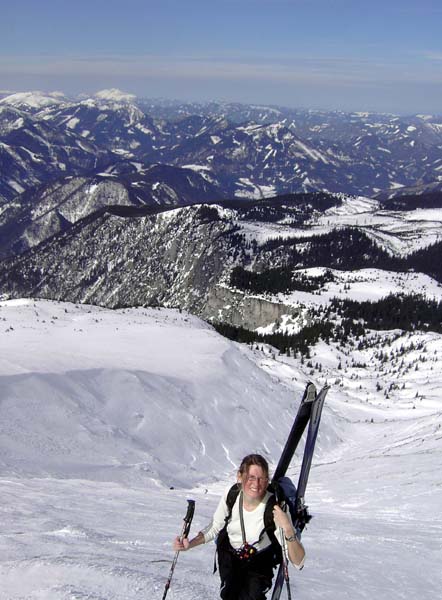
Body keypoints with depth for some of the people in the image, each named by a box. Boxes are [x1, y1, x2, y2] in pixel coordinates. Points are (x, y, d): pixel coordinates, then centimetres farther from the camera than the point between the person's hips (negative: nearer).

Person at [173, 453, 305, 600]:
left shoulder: (276, 508, -32)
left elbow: (299, 562, -33)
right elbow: (215, 527, -2)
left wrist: (288, 529, -49)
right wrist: (190, 544, -16)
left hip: (259, 561, -2)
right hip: (229, 555, 2)